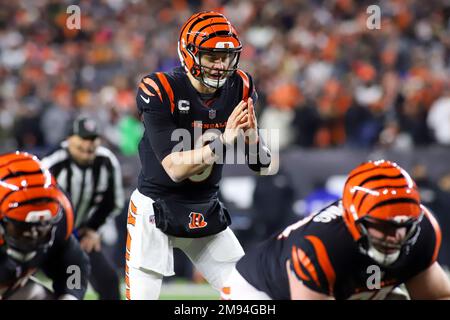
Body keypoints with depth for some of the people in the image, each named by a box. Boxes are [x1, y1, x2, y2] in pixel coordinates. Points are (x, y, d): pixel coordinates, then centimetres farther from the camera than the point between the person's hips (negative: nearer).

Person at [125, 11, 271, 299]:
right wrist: (221, 142, -34)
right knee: (141, 296, -9)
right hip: (156, 210, -5)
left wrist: (252, 136, -25)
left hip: (207, 214, 5)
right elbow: (174, 168, -24)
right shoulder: (159, 91, -19)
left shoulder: (240, 88, -4)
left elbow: (263, 165, -4)